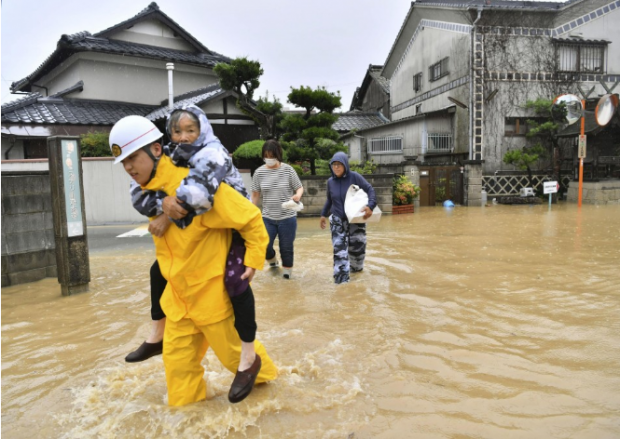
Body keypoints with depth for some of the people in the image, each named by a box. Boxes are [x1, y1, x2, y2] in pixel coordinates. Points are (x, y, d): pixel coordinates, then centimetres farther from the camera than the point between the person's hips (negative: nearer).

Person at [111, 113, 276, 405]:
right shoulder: (150, 191, 2)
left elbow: (251, 218, -19)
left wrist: (253, 261, -17)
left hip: (212, 290, -6)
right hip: (177, 293, 7)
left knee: (233, 350, 15)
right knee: (176, 358, 13)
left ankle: (256, 367, 45)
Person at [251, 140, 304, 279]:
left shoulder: (288, 170, -7)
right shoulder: (259, 172, -3)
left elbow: (300, 188, 0)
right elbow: (255, 195, 5)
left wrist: (298, 195, -23)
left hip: (287, 217, -1)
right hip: (267, 217, 2)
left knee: (286, 248, 7)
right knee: (264, 246, -2)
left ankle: (287, 270, 32)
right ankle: (272, 259, 32)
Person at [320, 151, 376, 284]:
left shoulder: (355, 177, -11)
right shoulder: (330, 181, 1)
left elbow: (370, 189, -10)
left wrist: (370, 206, -25)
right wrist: (323, 214, 14)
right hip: (337, 221, 2)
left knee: (357, 247, 10)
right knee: (339, 250, -6)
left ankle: (356, 268, 39)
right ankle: (341, 278, -4)